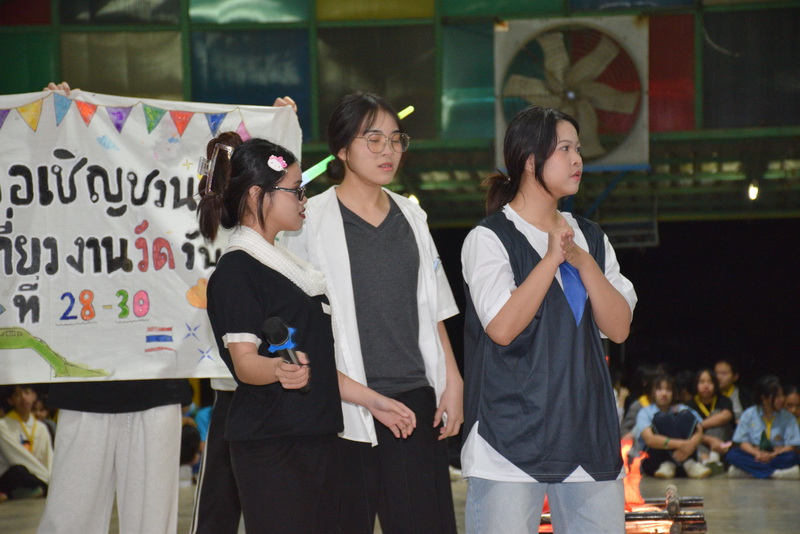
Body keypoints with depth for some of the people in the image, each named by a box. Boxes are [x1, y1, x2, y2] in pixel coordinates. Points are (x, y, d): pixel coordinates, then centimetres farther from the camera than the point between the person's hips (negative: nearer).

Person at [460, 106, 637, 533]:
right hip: (511, 441, -5)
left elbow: (619, 328, 5)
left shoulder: (590, 238, 15)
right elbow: (502, 328, -16)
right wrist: (552, 258, -14)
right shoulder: (489, 239, -2)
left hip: (589, 440, 5)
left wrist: (583, 262, -6)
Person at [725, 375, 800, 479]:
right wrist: (756, 453, -19)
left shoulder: (788, 418, 5)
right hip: (754, 457, 0)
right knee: (732, 454, -28)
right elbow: (742, 442, 1)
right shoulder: (749, 414, 6)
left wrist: (772, 455, -19)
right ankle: (775, 473, -37)